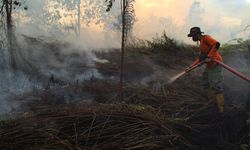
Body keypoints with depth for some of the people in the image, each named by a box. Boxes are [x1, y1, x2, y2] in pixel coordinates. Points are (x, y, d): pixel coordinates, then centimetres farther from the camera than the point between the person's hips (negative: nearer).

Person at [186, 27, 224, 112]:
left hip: (215, 64, -11)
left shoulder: (206, 38, -9)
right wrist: (190, 67, 19)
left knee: (215, 86, -12)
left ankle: (220, 108, -8)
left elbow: (217, 44, -26)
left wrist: (209, 57, -28)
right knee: (205, 83, 18)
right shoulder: (201, 43, 19)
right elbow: (200, 58, 22)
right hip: (209, 66, 11)